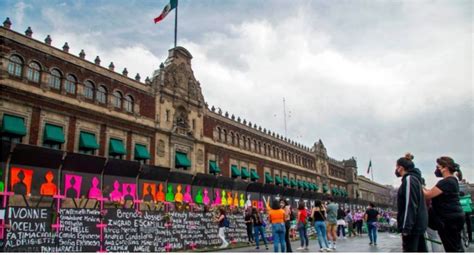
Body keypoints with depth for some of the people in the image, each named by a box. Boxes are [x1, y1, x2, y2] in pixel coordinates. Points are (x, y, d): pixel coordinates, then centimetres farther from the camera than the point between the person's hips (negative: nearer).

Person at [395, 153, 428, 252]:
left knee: (410, 250, -6)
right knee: (421, 250, 12)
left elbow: (410, 205, -20)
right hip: (418, 224, 10)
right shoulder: (415, 178, 17)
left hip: (412, 225, -10)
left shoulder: (409, 179, -13)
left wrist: (406, 228, -20)